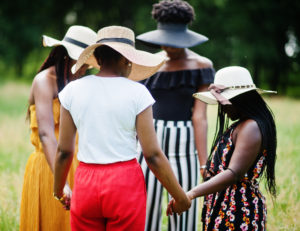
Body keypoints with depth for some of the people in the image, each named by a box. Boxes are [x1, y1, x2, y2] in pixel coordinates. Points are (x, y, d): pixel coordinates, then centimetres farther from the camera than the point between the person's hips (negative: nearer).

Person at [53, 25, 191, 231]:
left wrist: (59, 191, 22)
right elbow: (153, 155, -8)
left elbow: (64, 151, 6)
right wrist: (181, 197, 2)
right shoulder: (136, 93, -7)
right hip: (126, 183, -2)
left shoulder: (73, 91, 2)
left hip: (86, 183, 3)